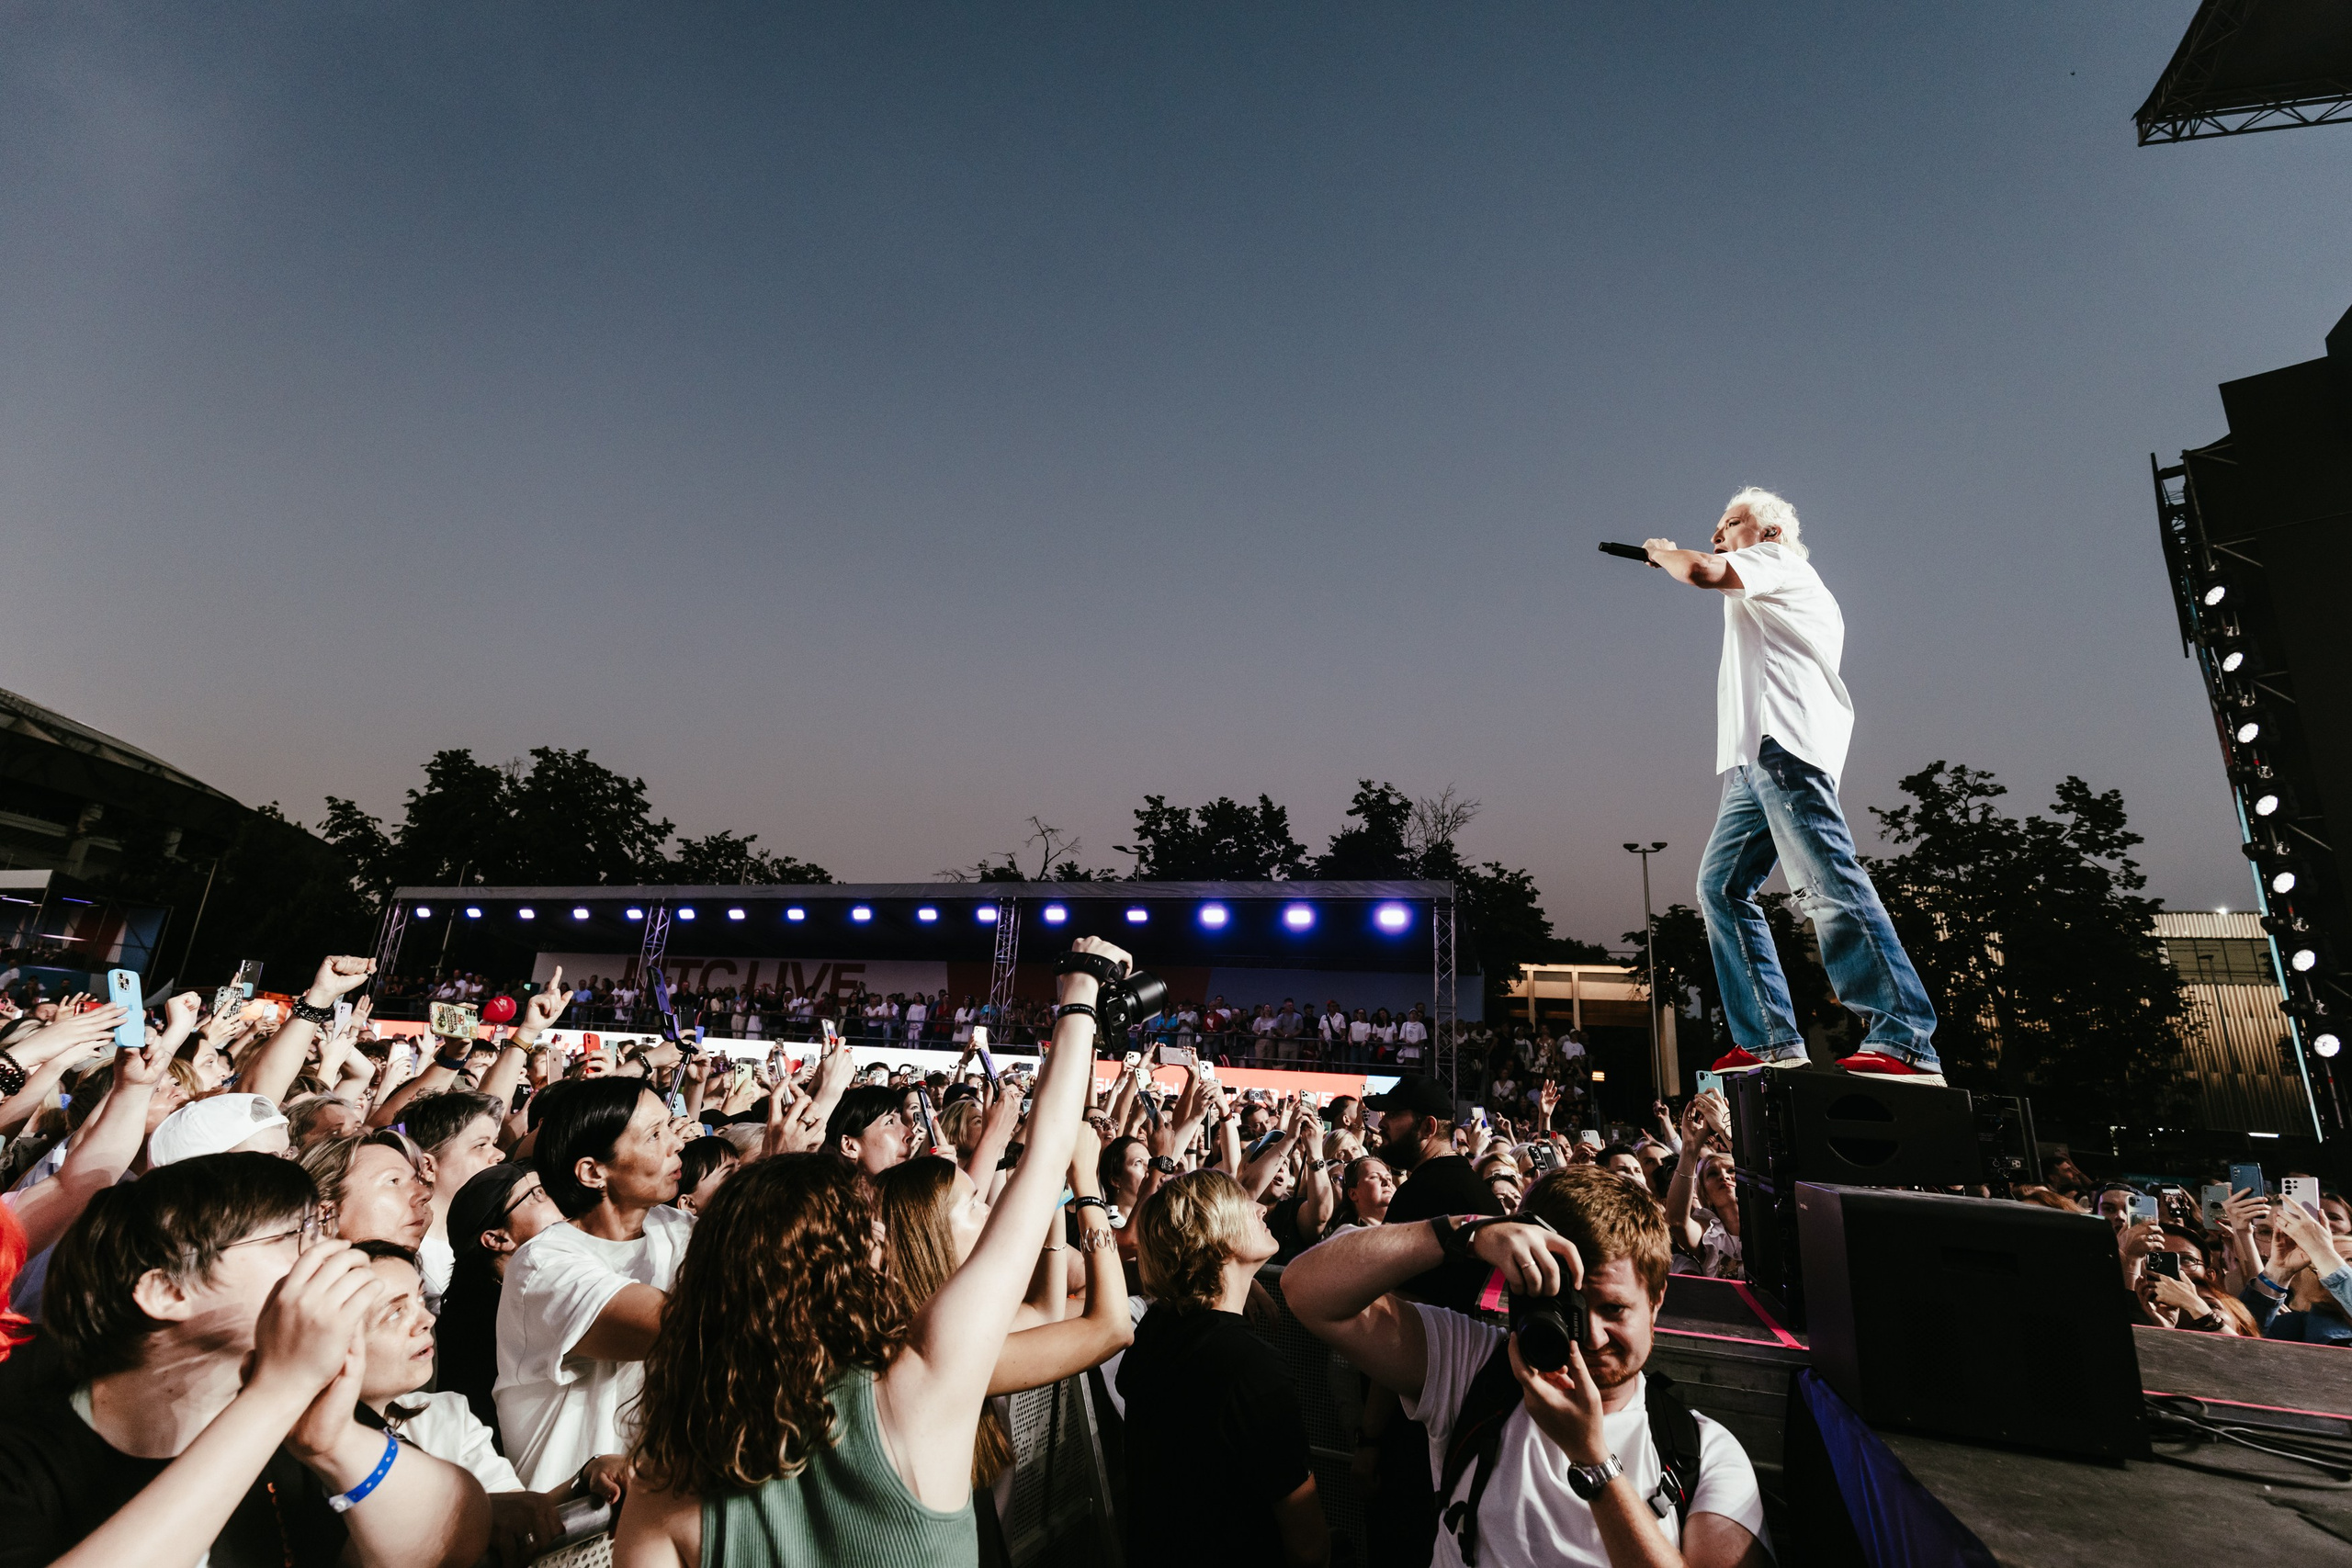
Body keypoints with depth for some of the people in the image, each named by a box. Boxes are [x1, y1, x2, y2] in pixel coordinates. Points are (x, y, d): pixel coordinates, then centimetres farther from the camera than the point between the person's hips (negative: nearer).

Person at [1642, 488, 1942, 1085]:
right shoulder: (1760, 596, 33)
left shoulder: (1776, 559, 6)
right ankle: (1771, 1038, 0)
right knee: (1721, 886, 3)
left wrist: (1662, 551, 9)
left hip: (1784, 745, -10)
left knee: (1828, 884, -17)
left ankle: (1906, 1041, -18)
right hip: (1755, 759, 10)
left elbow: (1700, 571, -10)